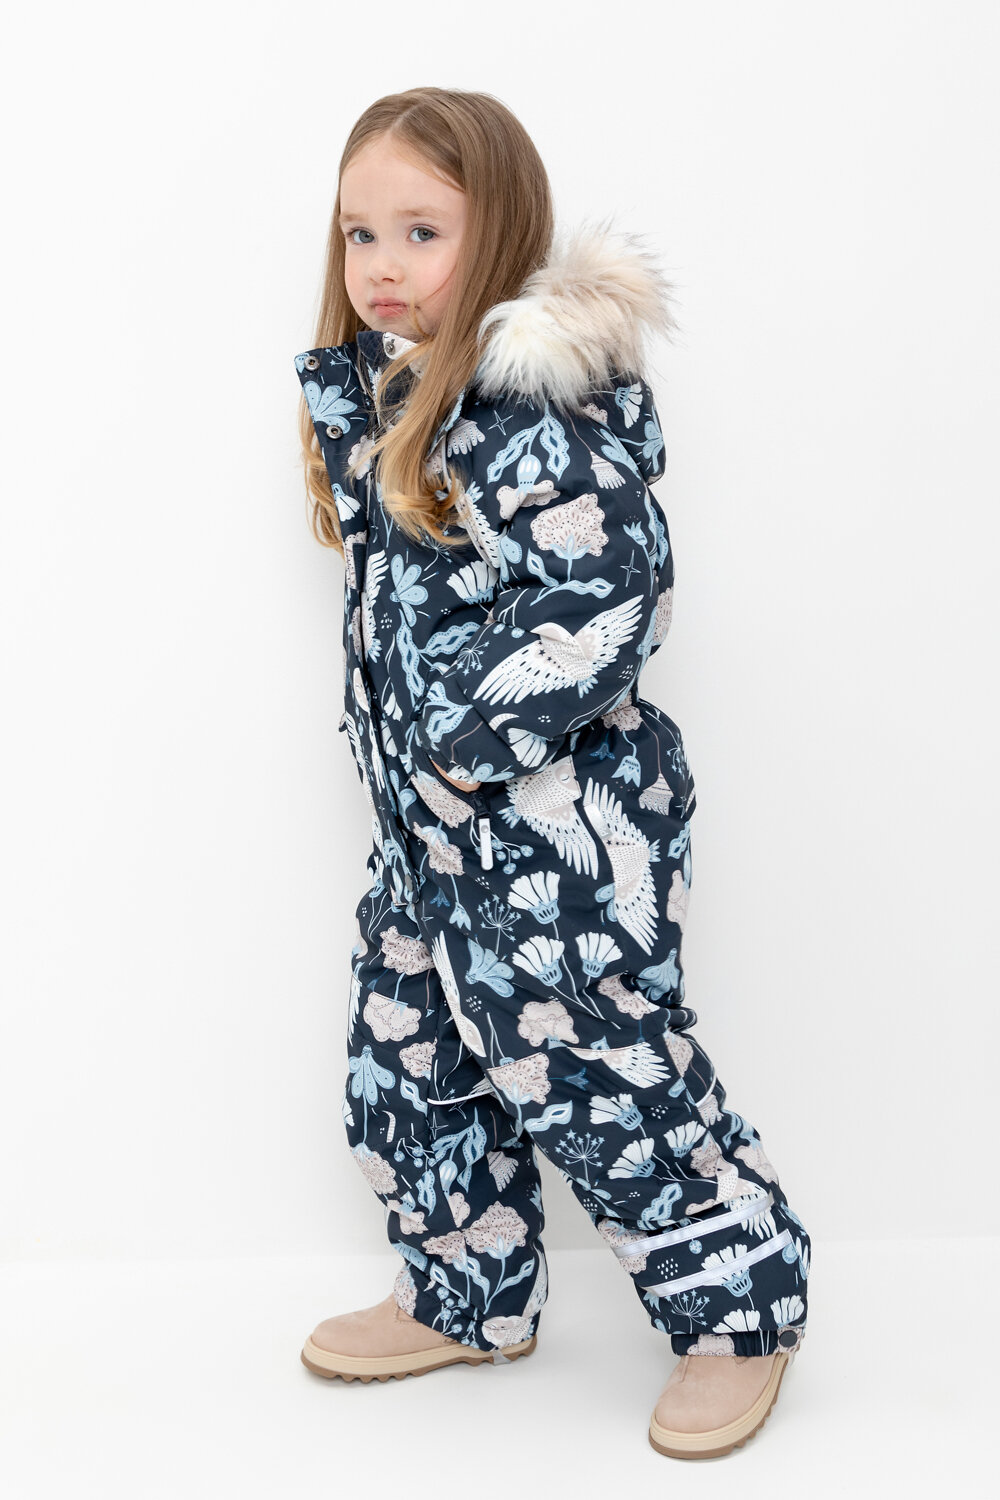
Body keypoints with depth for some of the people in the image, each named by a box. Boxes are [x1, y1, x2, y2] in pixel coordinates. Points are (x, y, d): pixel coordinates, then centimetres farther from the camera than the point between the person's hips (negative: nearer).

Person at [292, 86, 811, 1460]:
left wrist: (480, 734, -22)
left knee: (604, 1082, 1)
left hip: (553, 830, -10)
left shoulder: (527, 411, -20)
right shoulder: (377, 392, 9)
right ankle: (467, 1299, 38)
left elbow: (611, 592, -26)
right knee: (406, 1071, 18)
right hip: (431, 828, 10)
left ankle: (747, 1307, 22)